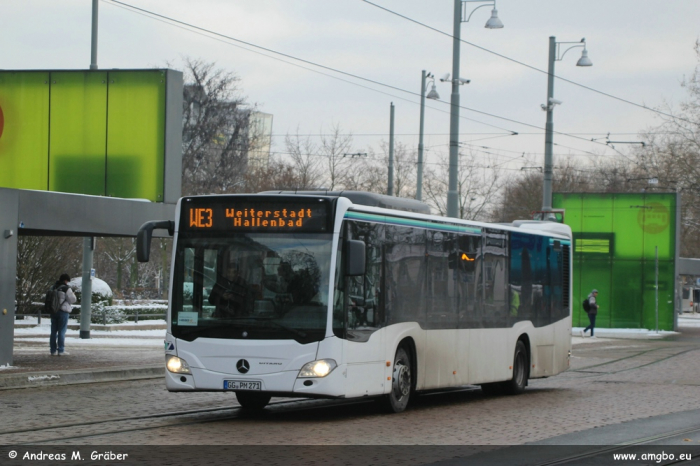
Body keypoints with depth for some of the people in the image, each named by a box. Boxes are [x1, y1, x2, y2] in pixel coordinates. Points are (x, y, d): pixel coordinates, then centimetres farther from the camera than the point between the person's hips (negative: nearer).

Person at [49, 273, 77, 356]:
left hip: (53, 311, 6)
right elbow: (72, 299, -9)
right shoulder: (66, 288, -11)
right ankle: (61, 350, -3)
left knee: (53, 331, 10)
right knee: (61, 331, -2)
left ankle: (53, 350, 11)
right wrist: (74, 295, 11)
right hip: (63, 311, -6)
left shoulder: (53, 287, 9)